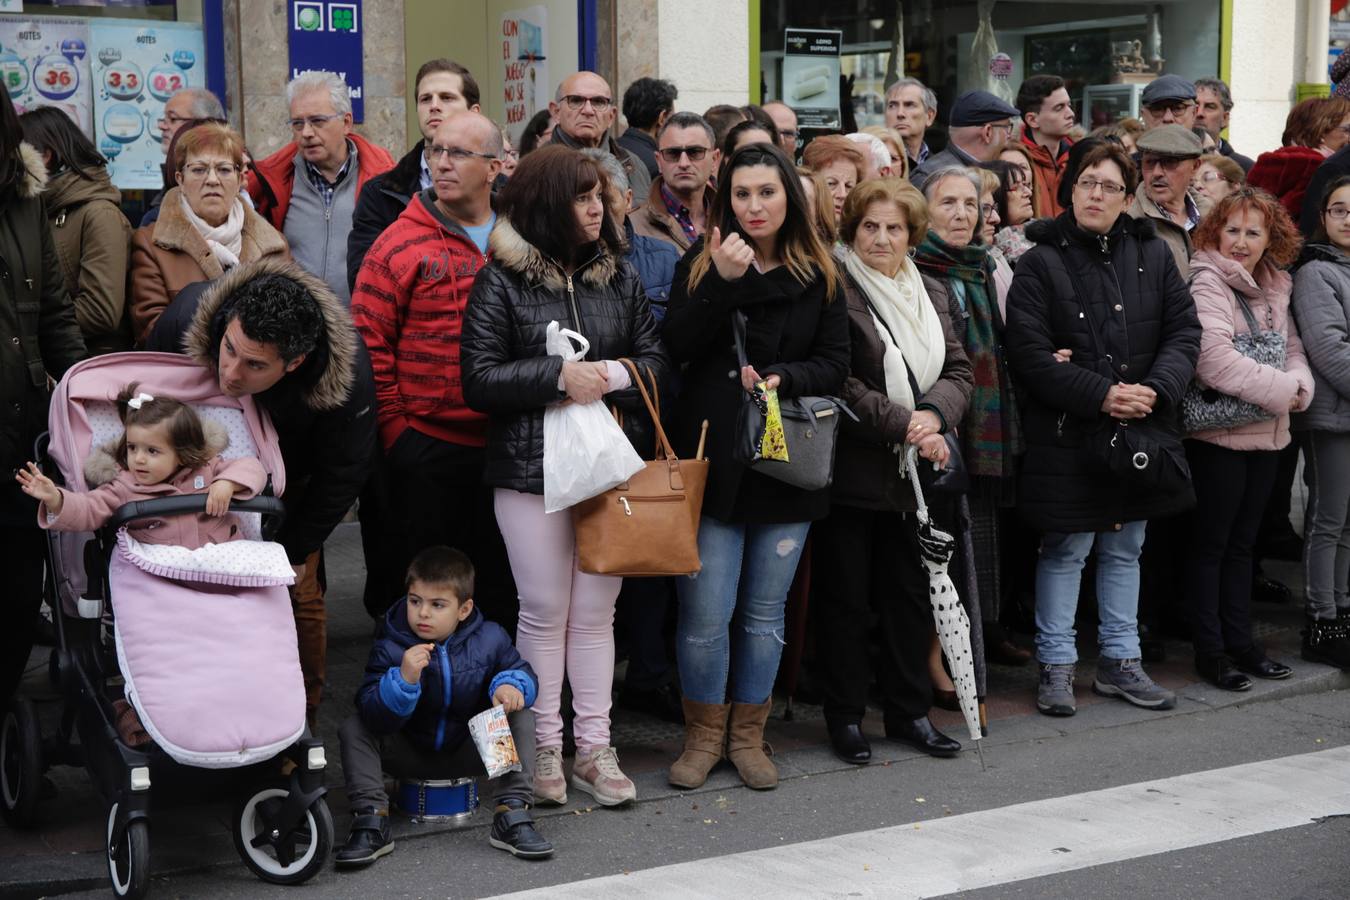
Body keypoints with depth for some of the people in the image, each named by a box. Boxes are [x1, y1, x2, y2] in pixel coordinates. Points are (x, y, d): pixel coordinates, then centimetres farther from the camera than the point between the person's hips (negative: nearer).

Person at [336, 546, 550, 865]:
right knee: (353, 728, -23)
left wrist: (510, 686, -22)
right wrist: (404, 678, -44)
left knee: (521, 719, -21)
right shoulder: (391, 647, -17)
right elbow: (376, 718, -26)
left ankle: (512, 815, -25)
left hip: (468, 751, 1)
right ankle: (372, 822, -27)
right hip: (409, 752, -1)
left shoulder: (488, 639, -11)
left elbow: (522, 672, 3)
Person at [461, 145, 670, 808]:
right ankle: (544, 748, 14)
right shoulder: (501, 282, -2)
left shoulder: (618, 278, 9)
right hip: (532, 469, -3)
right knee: (545, 613, 4)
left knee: (596, 611, 8)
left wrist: (610, 374, -13)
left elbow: (659, 363, 7)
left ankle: (593, 749, 16)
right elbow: (479, 380, -8)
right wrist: (559, 377, -16)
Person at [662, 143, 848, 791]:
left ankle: (747, 735, 23)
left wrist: (781, 378, -14)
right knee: (706, 611, -3)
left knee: (765, 611, 9)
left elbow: (835, 364, 4)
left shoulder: (818, 276, 7)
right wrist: (722, 281, -19)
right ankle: (704, 735, 15)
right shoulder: (701, 263, 5)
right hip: (713, 462, -1)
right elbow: (677, 345, -9)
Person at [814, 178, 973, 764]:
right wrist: (902, 424, -17)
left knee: (911, 596, 12)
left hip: (913, 473, 6)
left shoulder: (932, 295, 14)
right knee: (846, 599, 2)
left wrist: (933, 415, -12)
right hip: (852, 470, -6)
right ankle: (845, 716, 13)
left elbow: (958, 371, 9)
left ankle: (909, 711, 23)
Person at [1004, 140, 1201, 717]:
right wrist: (1101, 394, -19)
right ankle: (1056, 666, 14)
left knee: (1125, 550, 14)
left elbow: (1185, 332, 4)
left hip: (1142, 429, 4)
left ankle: (1120, 662, 25)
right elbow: (1029, 353, -13)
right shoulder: (1042, 263, -6)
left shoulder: (1153, 256, 7)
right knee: (1066, 550, 2)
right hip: (1067, 434, -4)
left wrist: (1157, 389, -14)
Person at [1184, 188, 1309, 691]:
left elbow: (1293, 350, 12)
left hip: (1267, 434, 7)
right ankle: (1210, 650, 10)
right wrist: (1281, 391, -19)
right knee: (1211, 543, 3)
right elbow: (1215, 360, -24)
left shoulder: (1275, 289, 10)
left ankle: (1240, 642, 23)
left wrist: (1299, 387, -11)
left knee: (1242, 541, 15)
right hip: (1220, 436, -7)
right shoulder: (1207, 284, -13)